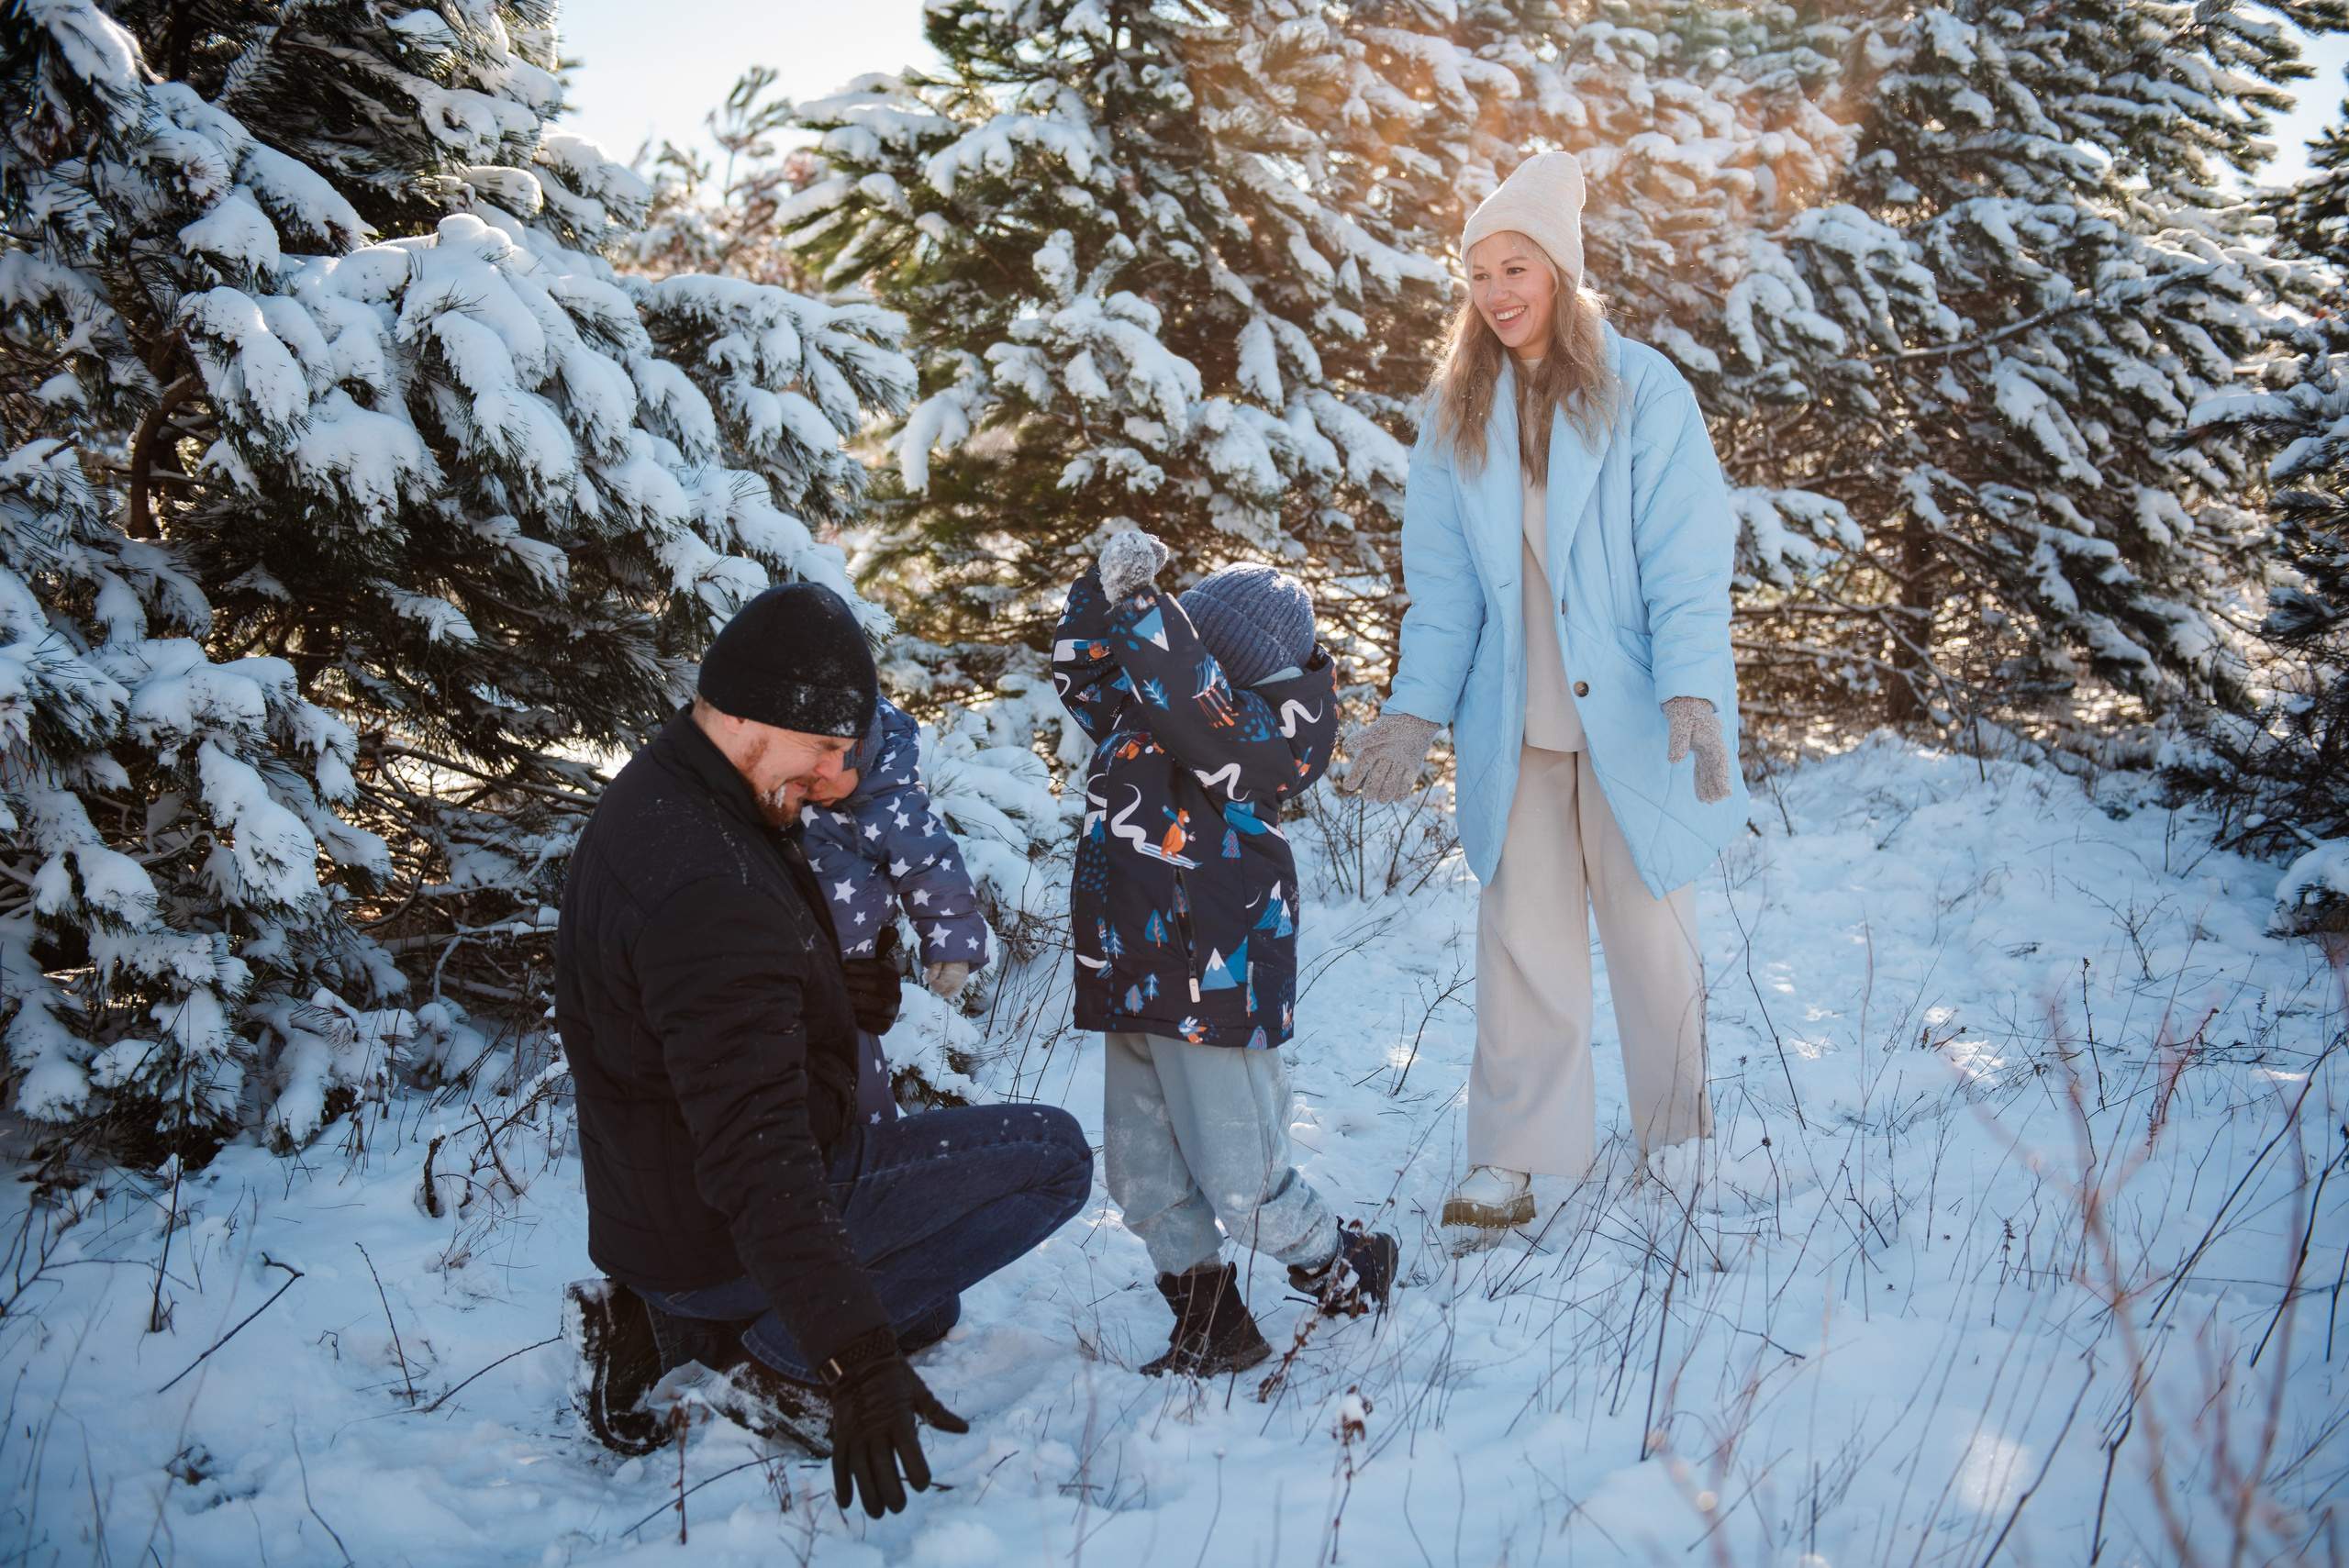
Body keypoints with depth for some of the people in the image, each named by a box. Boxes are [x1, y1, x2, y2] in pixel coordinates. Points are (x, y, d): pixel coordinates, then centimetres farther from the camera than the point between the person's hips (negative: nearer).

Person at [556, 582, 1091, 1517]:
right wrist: (857, 1361, -38)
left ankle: (660, 1324, 15)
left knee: (920, 1307, 32)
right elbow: (757, 1151, -36)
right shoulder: (710, 891, -31)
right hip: (714, 1240, -10)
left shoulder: (654, 796, 3)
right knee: (1051, 1153, -9)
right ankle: (771, 1356, -8)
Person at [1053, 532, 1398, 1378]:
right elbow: (1082, 675, 14)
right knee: (1141, 1175, 13)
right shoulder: (1136, 719, 6)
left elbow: (1194, 708, -33)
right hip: (1134, 988, 8)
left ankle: (1348, 1272, 28)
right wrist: (1104, 592, -1)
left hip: (1217, 992, -8)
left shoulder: (1261, 735, -17)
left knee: (1242, 1182, 1)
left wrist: (1143, 603, -26)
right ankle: (1212, 1326, 27)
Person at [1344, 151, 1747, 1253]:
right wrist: (1416, 708, -4)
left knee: (1651, 925, 8)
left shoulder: (1643, 392, -4)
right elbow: (1441, 577, 6)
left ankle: (1676, 1133, 26)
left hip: (1630, 713, -2)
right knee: (1522, 934, 3)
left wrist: (1692, 691, -21)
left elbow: (1686, 560, -9)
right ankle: (1510, 1161, 10)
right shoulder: (1454, 414, 7)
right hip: (1513, 723, 3)